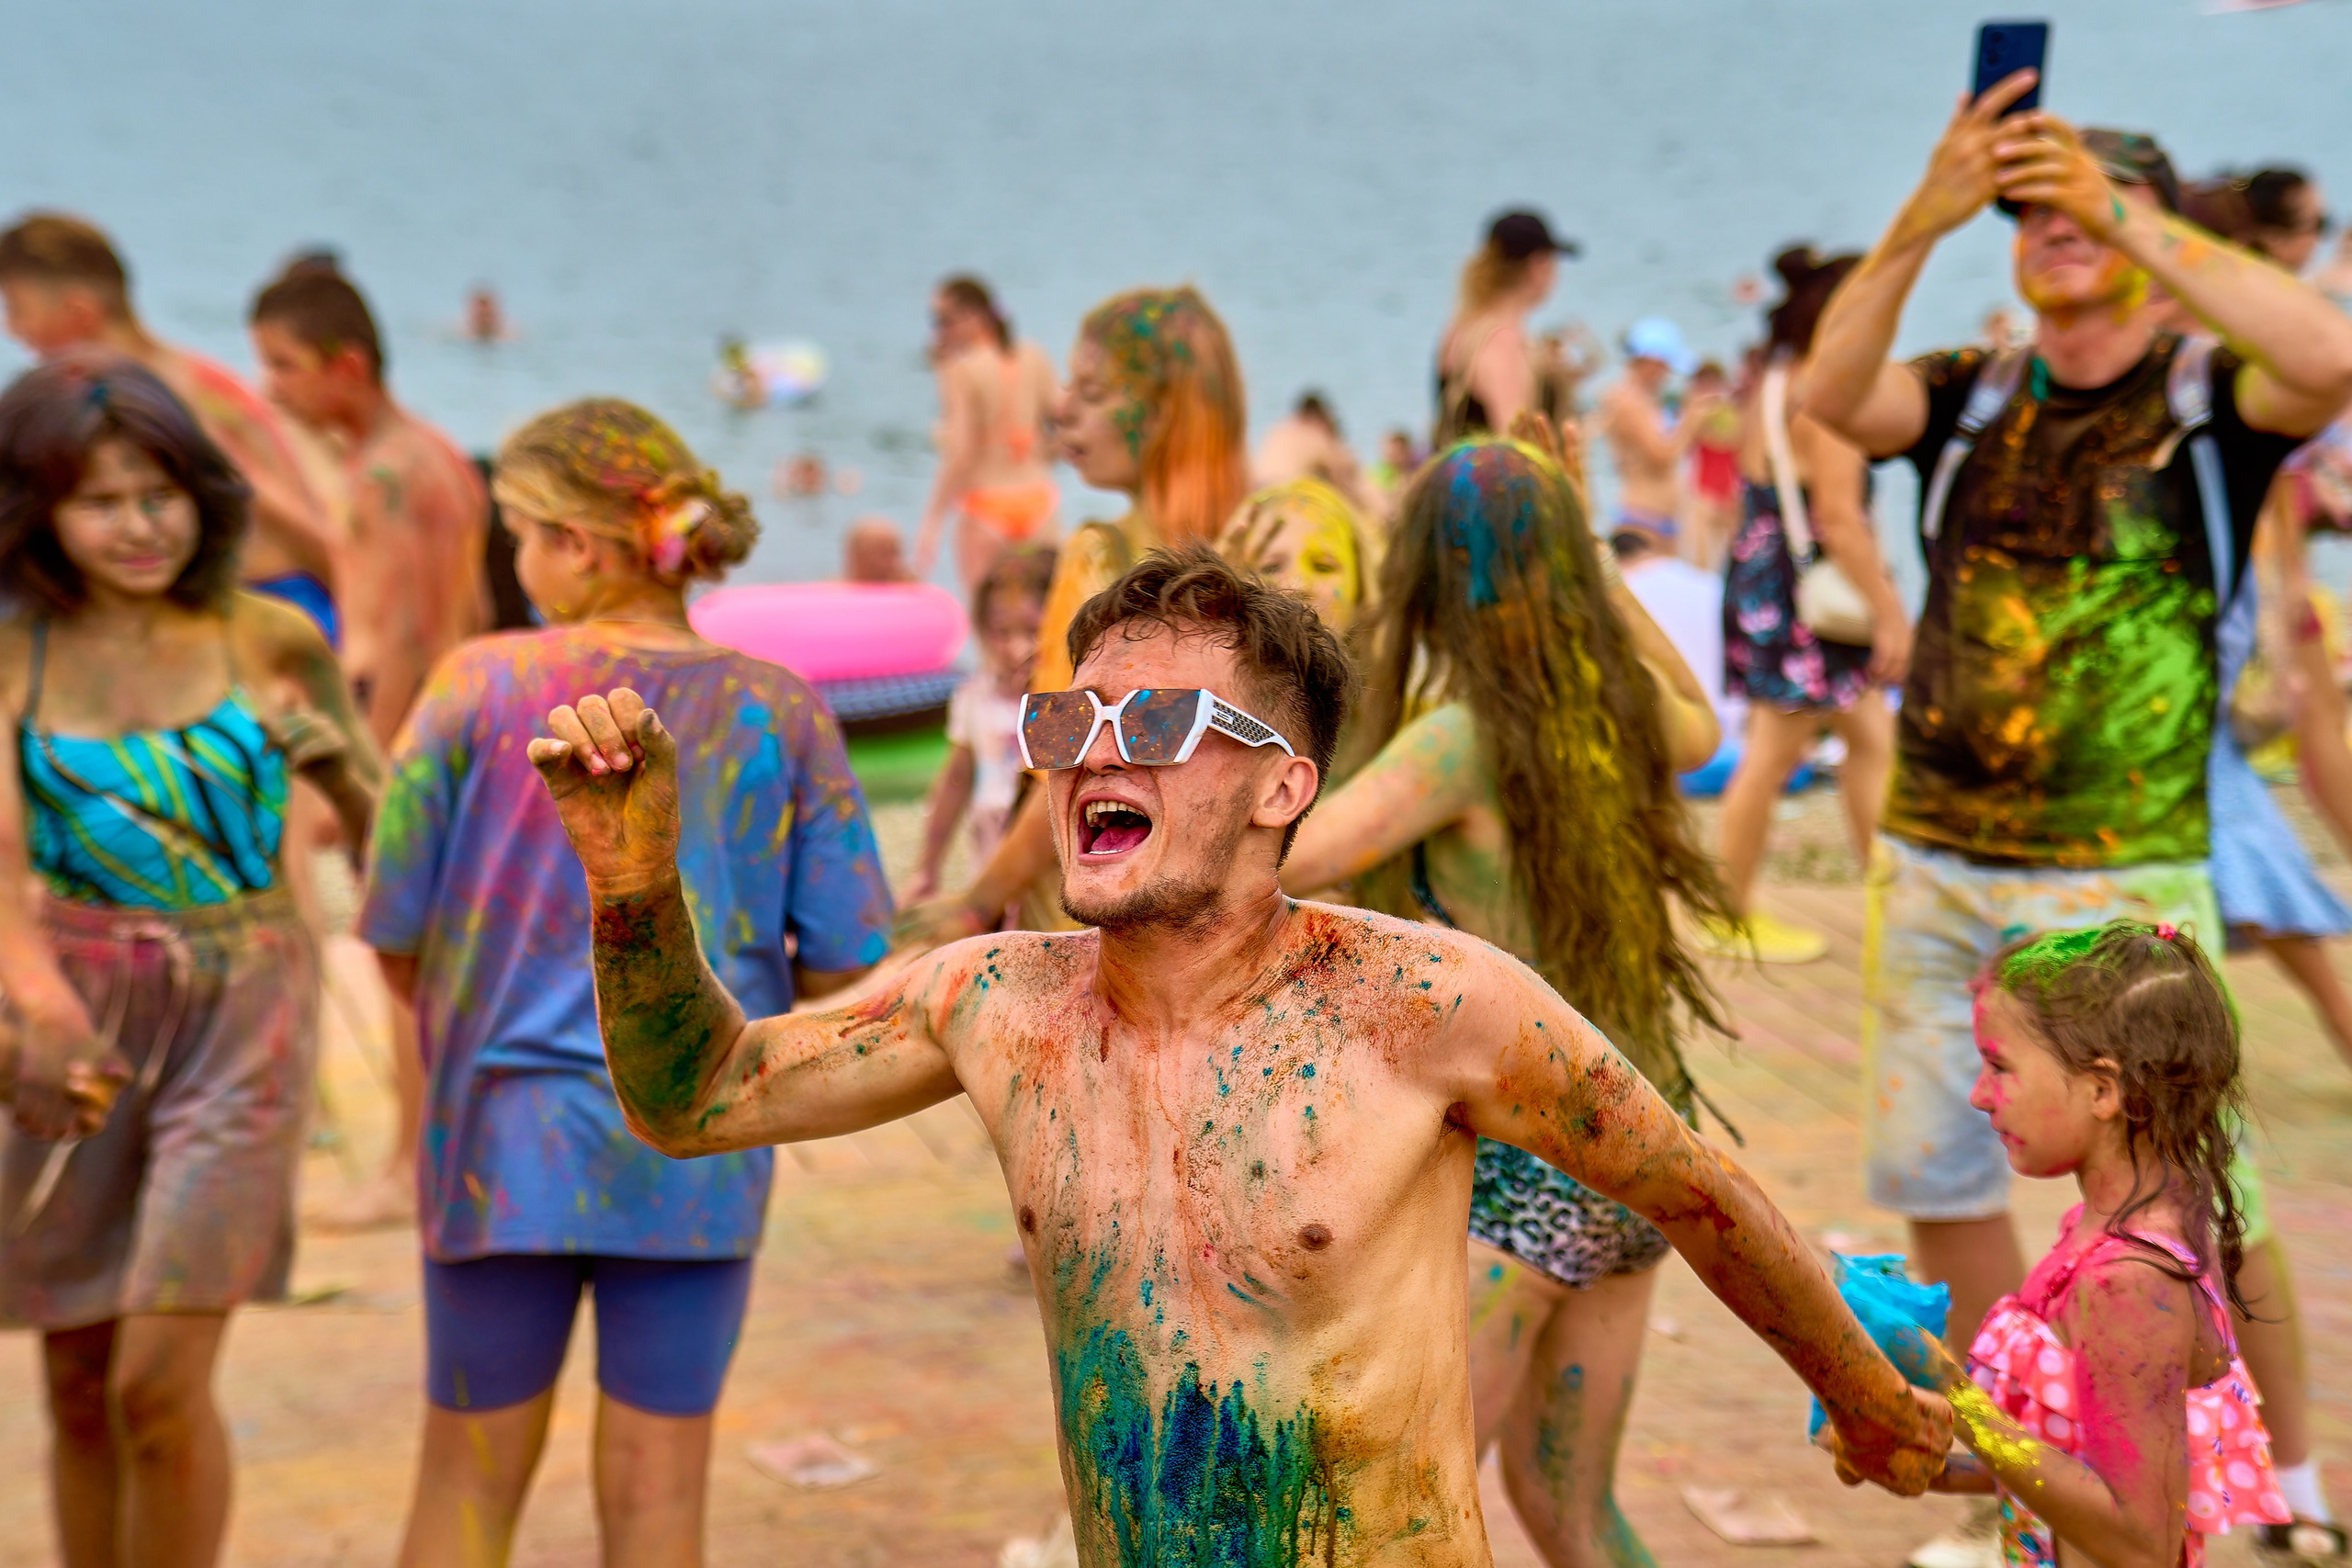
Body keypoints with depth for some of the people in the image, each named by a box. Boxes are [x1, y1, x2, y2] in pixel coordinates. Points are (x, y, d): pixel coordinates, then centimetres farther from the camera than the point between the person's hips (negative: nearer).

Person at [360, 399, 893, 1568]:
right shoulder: (780, 713, -4)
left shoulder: (479, 685, -7)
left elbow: (397, 937, -4)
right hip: (698, 1151, 1)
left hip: (506, 1131, 0)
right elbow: (842, 958, -5)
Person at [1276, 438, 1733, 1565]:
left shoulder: (1468, 734, -16)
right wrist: (1589, 566, 24)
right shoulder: (1617, 704, 4)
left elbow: (1275, 860, -25)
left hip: (1518, 1166, -7)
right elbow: (1698, 734, 28)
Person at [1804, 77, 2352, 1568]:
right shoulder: (1973, 395, 6)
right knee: (1937, 1181, 14)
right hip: (1933, 870, 5)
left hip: (2122, 882, -4)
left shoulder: (2208, 393, -4)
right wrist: (1923, 220, -28)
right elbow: (1835, 396, -14)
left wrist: (2129, 217, -25)